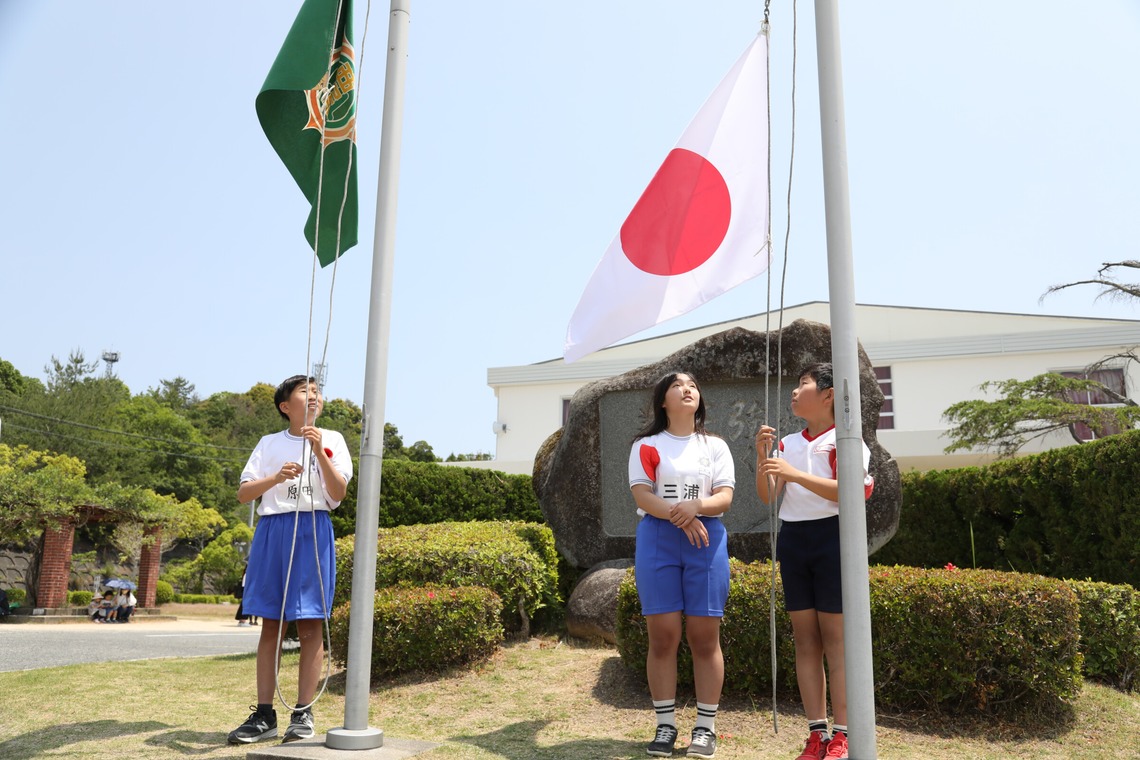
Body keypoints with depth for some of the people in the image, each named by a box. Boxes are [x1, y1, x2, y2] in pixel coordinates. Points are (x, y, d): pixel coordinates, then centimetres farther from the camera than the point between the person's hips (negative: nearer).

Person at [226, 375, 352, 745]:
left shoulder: (331, 439, 7)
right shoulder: (270, 443, 11)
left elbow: (338, 493, -4)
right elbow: (243, 493, 4)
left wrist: (319, 450, -14)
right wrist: (277, 477, -14)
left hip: (313, 531, -2)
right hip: (272, 531, 2)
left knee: (309, 625, -2)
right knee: (271, 625, 4)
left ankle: (303, 714, 6)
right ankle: (264, 714, 11)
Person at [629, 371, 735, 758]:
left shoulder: (715, 446, 12)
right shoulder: (646, 446, 7)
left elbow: (725, 497, 2)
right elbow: (642, 495, -5)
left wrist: (697, 506, -19)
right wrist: (679, 516, -20)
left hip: (707, 540, 1)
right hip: (657, 540, -1)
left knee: (705, 636, 1)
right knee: (663, 636, -1)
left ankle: (706, 726, 10)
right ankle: (665, 724, 10)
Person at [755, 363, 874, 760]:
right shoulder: (787, 443, 12)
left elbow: (846, 491, -17)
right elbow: (767, 495, 7)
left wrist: (794, 473, -24)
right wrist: (762, 455, -7)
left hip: (831, 536, -6)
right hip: (793, 538, 6)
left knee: (835, 638, -2)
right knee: (805, 639, 6)